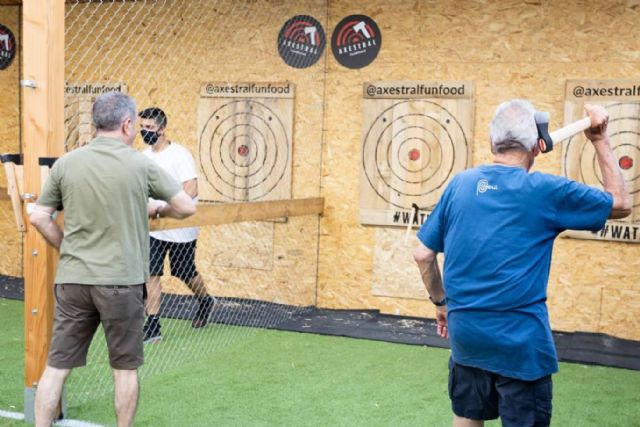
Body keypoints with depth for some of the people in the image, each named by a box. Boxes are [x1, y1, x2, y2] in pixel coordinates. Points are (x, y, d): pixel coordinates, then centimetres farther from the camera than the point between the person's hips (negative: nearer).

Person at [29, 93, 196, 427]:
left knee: (56, 365, 8)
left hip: (72, 280, 3)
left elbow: (39, 217, 5)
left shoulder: (66, 163, 1)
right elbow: (186, 208, -1)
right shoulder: (140, 165, -6)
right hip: (121, 281, -3)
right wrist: (158, 210, 19)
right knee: (125, 368, 11)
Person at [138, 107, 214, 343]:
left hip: (180, 229, -5)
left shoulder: (179, 154, -17)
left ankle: (205, 302, 41)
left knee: (186, 273, 12)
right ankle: (152, 326, 3)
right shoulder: (145, 155, 4)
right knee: (150, 275, -2)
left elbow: (191, 190, -27)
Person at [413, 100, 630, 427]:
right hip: (520, 339, -4)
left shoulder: (460, 184, 2)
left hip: (464, 332, 4)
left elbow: (423, 256, 6)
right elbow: (621, 204, 5)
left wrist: (441, 303, 20)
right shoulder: (545, 191, -8)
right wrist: (600, 140, 9)